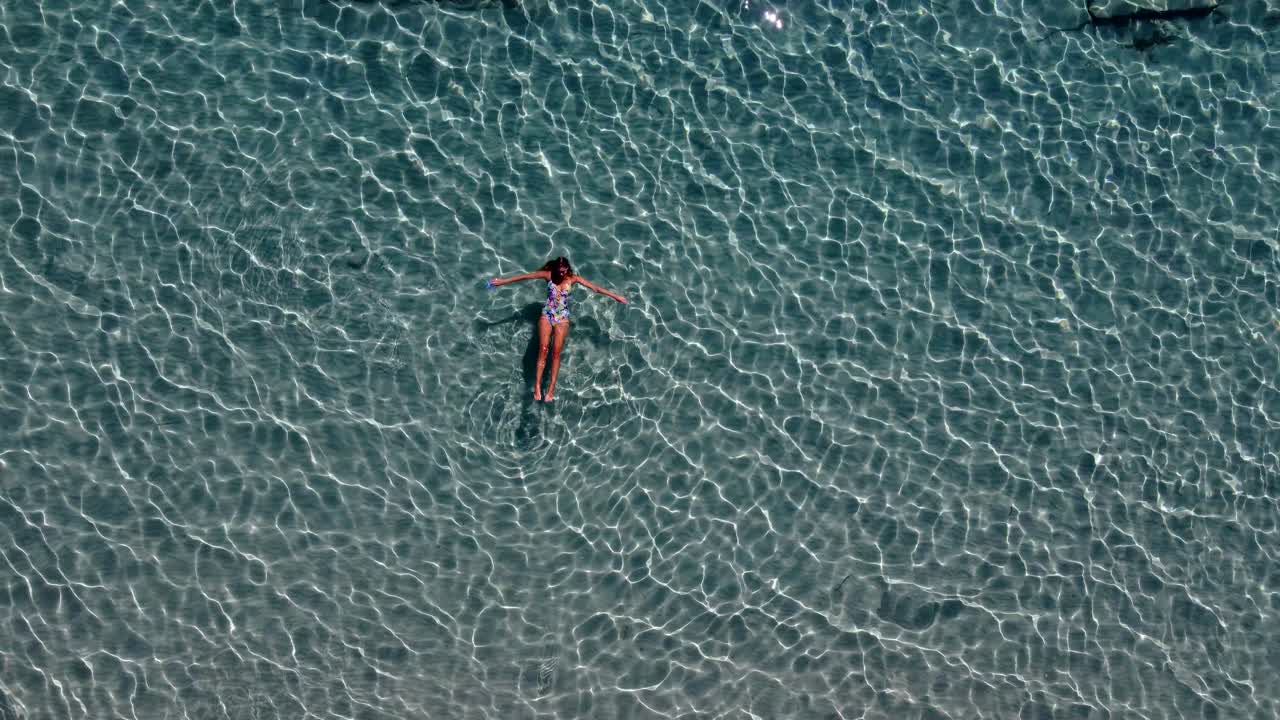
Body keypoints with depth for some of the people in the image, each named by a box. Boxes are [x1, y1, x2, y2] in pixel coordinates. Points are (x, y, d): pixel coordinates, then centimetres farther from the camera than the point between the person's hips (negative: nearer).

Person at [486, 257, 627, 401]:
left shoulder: (573, 279, -2)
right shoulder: (549, 275, -3)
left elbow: (595, 287, -3)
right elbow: (525, 276, -2)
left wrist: (615, 296, -3)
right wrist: (502, 281, -1)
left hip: (562, 318, 0)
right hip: (547, 316, 0)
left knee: (556, 352, -7)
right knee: (543, 349, -13)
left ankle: (551, 388, -8)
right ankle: (537, 385, -13)